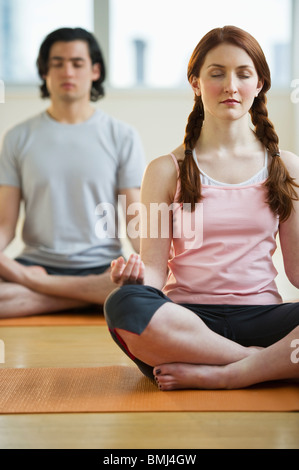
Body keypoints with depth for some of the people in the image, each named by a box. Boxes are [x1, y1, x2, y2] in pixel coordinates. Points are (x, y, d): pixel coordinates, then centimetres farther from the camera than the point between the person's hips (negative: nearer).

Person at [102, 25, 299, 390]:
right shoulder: (167, 170, 8)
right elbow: (155, 267, 3)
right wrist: (136, 276, -21)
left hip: (260, 316, 1)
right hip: (188, 319, -1)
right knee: (123, 305, -36)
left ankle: (214, 376, -24)